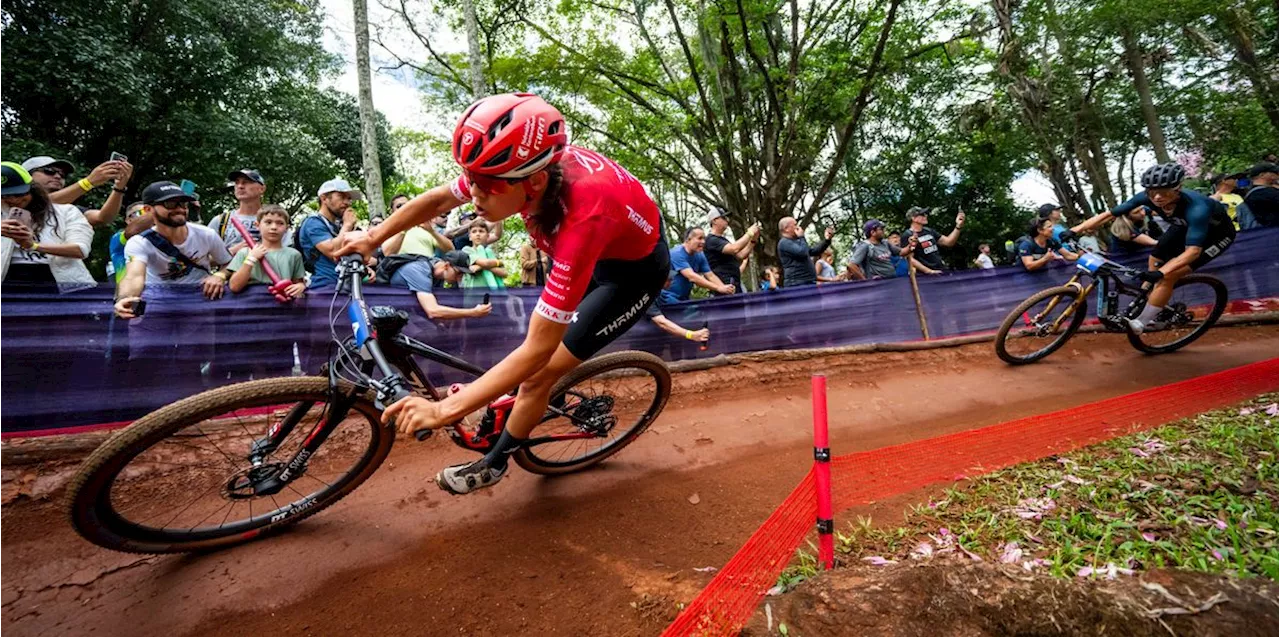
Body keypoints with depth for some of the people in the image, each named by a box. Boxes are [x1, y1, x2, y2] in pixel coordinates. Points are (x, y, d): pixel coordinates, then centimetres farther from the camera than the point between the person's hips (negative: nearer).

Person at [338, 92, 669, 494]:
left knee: (539, 374, -5)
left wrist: (446, 410, -33)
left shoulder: (583, 216, -43)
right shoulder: (524, 163, -23)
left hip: (634, 267, -7)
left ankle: (493, 465, 20)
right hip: (593, 251, 7)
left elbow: (537, 349, -37)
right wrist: (374, 236, 7)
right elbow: (438, 199, -2)